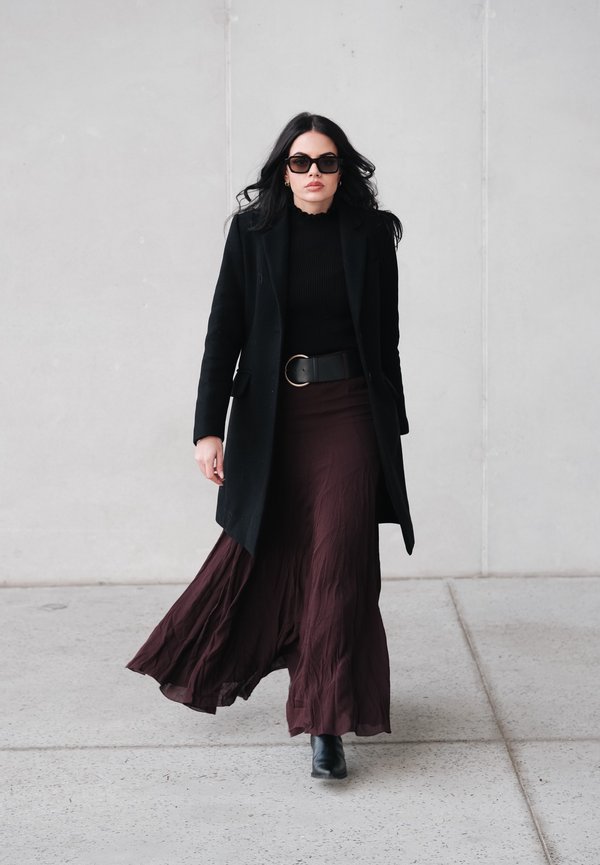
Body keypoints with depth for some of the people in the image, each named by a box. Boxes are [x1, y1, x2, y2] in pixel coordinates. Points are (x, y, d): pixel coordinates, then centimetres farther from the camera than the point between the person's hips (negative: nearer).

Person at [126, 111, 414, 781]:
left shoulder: (371, 234, 2)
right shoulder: (253, 231, 0)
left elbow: (386, 337, 9)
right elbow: (223, 332, -3)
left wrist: (393, 425, 11)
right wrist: (209, 427, -10)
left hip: (349, 412, 0)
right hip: (272, 416, 0)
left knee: (338, 559, -7)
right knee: (260, 546, 12)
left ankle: (326, 724, -2)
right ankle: (205, 668, 39)